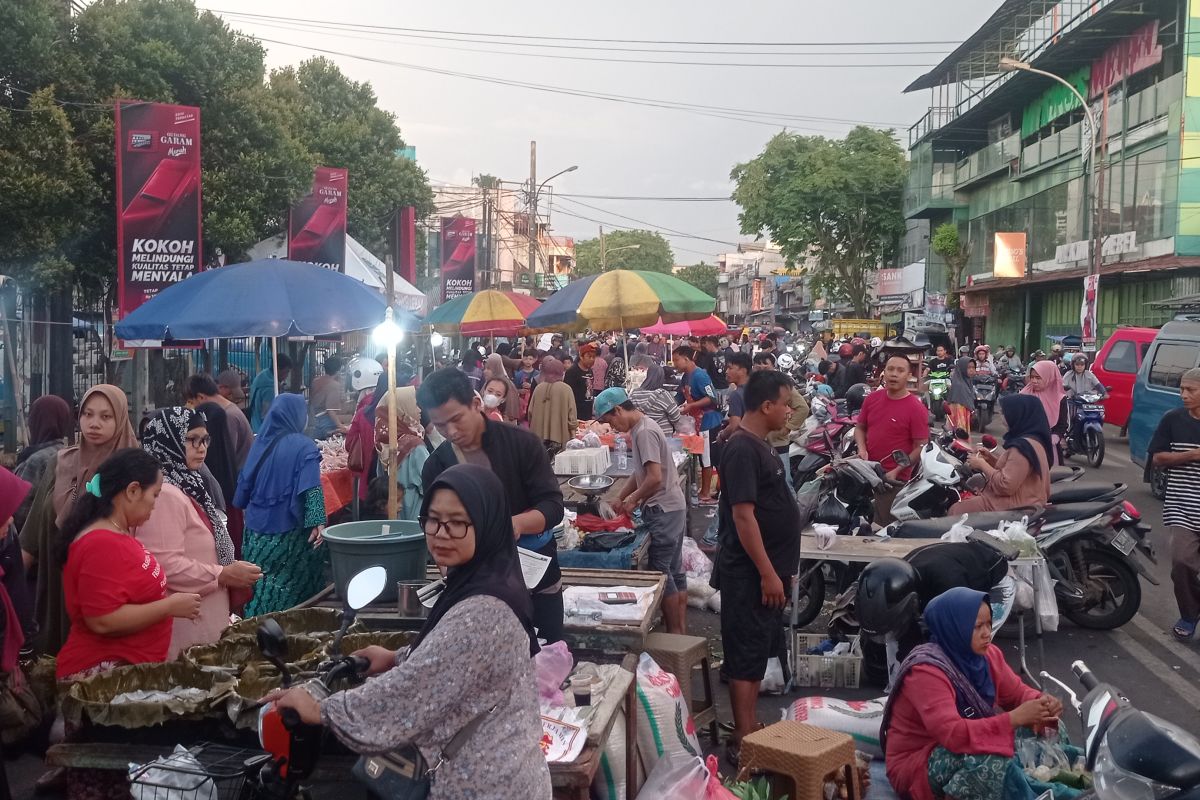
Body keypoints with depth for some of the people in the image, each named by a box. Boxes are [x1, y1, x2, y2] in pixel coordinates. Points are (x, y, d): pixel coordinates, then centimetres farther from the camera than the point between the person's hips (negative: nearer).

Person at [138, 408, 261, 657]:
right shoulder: (164, 494, -18)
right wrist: (223, 575, -19)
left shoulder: (186, 485, 14)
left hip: (202, 621, 10)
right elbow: (165, 566, -26)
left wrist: (231, 571, 12)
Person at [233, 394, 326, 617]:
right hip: (289, 534, -6)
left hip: (257, 531, 6)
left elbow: (244, 483, 16)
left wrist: (248, 512, 30)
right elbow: (312, 489, -20)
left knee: (259, 588, 10)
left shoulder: (260, 442, 9)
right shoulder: (303, 446, -8)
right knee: (293, 593, 3)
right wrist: (318, 522, -25)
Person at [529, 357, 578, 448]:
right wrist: (574, 424, 9)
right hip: (560, 436, -3)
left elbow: (530, 412, 5)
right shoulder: (566, 389, -7)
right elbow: (572, 416, -8)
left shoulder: (538, 388, 1)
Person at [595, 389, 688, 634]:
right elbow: (641, 472, 19)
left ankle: (674, 632, 5)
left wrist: (633, 499, -10)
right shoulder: (641, 427, 12)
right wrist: (620, 498, 12)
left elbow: (655, 478, -24)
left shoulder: (644, 432, -19)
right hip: (673, 506, 10)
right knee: (675, 570, 14)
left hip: (663, 510, -10)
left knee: (661, 571, -3)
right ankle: (681, 630, 21)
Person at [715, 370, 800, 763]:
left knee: (759, 652, 17)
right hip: (751, 572, -10)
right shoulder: (742, 449, -19)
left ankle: (750, 727, 27)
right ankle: (743, 742, 5)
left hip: (765, 568, 10)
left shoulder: (759, 446, 11)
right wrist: (768, 573, -23)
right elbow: (743, 515, -23)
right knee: (746, 655, -2)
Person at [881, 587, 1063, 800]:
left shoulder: (986, 654, -2)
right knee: (993, 759, -35)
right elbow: (953, 733, -36)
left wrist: (1043, 704, -18)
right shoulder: (927, 671, -27)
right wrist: (1015, 718, -37)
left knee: (1040, 730, -4)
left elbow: (1018, 693, 6)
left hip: (968, 746, 9)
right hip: (917, 765, -8)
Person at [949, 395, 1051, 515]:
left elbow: (1006, 486, -25)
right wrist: (991, 458, 8)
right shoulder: (1032, 439, 11)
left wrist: (982, 464, -13)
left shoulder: (1023, 446, -23)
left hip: (1016, 507, -11)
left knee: (956, 511, -5)